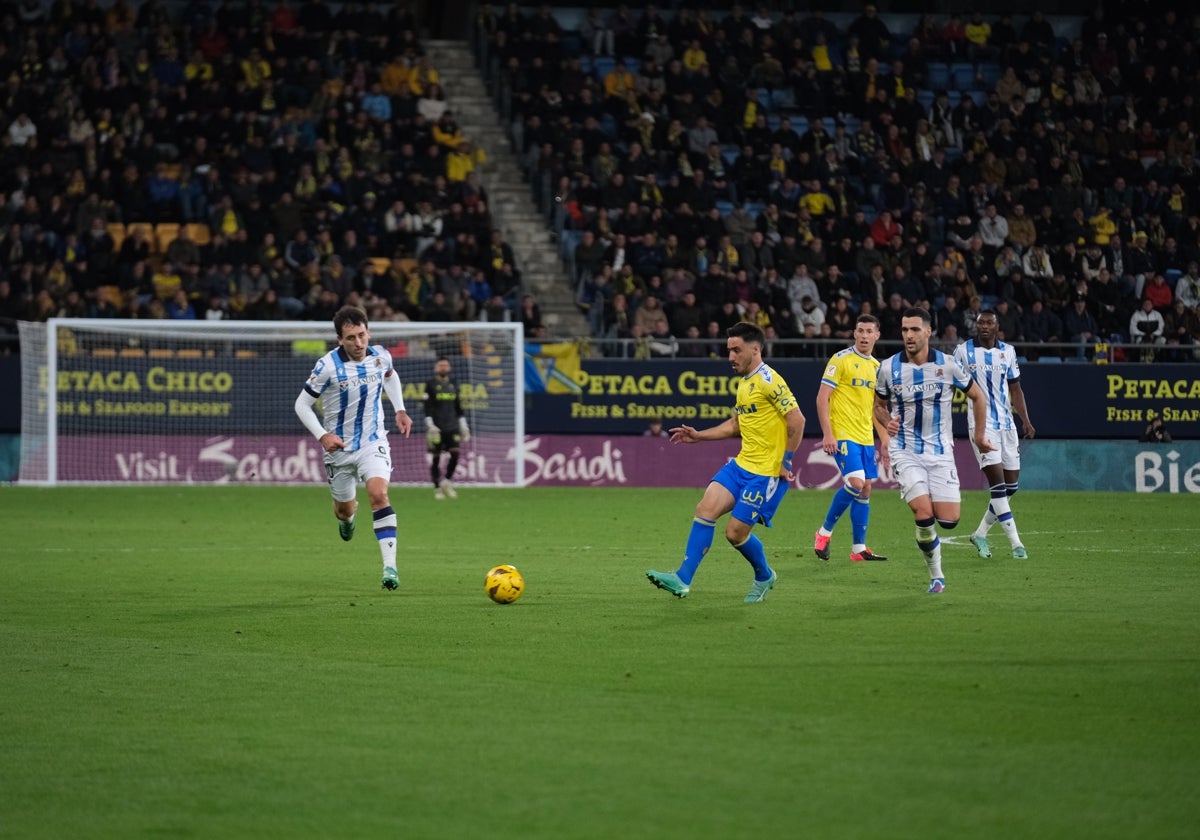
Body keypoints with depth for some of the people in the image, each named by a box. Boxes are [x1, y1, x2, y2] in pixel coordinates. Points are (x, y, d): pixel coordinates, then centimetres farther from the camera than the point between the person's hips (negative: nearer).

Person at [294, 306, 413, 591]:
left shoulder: (381, 356, -7)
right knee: (345, 508, 15)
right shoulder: (328, 366, -20)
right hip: (339, 447, -1)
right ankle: (346, 516, 57)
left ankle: (390, 566, -26)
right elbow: (302, 404, -10)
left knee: (379, 494, -24)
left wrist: (400, 410, 10)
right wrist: (322, 435, -22)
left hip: (373, 442, 1)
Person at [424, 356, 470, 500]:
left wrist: (463, 427, 17)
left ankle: (447, 482, 4)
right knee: (435, 457, -2)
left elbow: (458, 407, 20)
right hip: (437, 427, -4)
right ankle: (437, 488, 6)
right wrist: (430, 426, -15)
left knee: (455, 453, -11)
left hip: (452, 427, 4)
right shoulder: (430, 385, 1)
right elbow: (428, 408, -5)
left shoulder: (453, 385, 15)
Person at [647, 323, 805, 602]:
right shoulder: (744, 383, 15)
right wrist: (698, 436, 17)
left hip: (766, 472, -9)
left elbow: (797, 420, -18)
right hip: (741, 464, 9)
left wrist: (786, 462, -15)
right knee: (706, 508, -7)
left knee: (736, 533, -6)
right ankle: (683, 579, -7)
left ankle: (764, 577, 23)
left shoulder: (768, 381, -15)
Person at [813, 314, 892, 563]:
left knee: (865, 489, 4)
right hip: (843, 435, -7)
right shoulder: (841, 360, -6)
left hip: (866, 438, 7)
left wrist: (885, 440, 17)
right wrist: (827, 434, -17)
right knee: (855, 483, -19)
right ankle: (825, 532, -1)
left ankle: (859, 548, 8)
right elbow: (822, 397, -10)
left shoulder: (877, 367, 14)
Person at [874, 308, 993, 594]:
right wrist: (887, 422, -10)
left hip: (940, 453, 1)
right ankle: (936, 574, 3)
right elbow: (879, 405, 11)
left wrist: (979, 436, 13)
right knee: (924, 514, -19)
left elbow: (976, 396, 10)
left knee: (948, 520, -9)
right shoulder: (889, 368, -5)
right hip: (905, 452, -1)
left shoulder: (947, 365, -5)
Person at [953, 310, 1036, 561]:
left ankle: (980, 534, 21)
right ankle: (1016, 543, -13)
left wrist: (1026, 420, 4)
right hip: (981, 424, -5)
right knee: (998, 483, -13)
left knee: (1011, 486, 5)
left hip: (1006, 423, 5)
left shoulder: (1008, 352, 8)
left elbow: (1015, 389, 13)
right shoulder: (964, 351, -2)